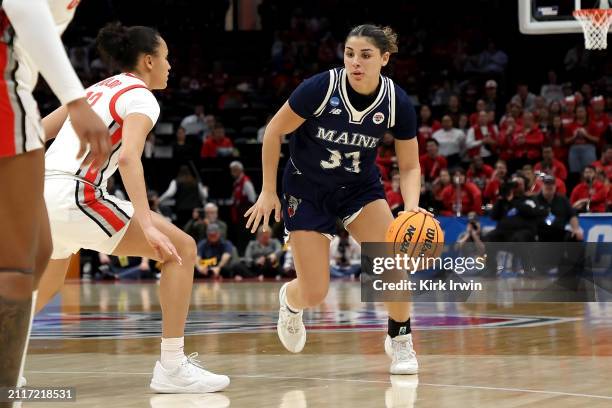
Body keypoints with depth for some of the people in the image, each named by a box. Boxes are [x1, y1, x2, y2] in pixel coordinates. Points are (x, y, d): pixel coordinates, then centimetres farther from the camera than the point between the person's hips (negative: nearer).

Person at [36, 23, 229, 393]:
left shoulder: (98, 90, 24)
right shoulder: (140, 97, -1)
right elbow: (128, 157, -18)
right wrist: (147, 225, -26)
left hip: (40, 196, 9)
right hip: (74, 196, -9)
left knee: (46, 289, 31)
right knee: (182, 249, -3)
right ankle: (172, 367, -8)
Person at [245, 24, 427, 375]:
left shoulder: (398, 103, -18)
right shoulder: (321, 88, -26)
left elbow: (410, 166, -8)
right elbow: (274, 132, -13)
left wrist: (412, 206, -27)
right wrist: (268, 191, -9)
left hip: (361, 186, 2)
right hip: (306, 188, -2)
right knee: (314, 294, -4)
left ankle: (400, 341, 2)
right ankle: (290, 301, 35)